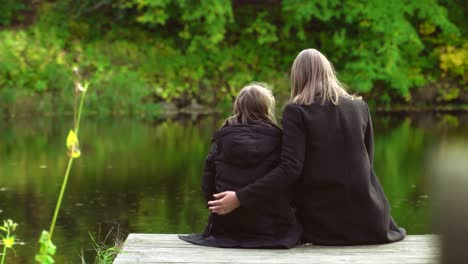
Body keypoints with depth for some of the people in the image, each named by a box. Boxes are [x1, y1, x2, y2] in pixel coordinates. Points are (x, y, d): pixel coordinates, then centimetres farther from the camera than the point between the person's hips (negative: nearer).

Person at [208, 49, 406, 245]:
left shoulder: (297, 111, -8)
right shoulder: (360, 107, 5)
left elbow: (290, 169, -17)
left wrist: (240, 198, -17)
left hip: (323, 220, -2)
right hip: (367, 216, 2)